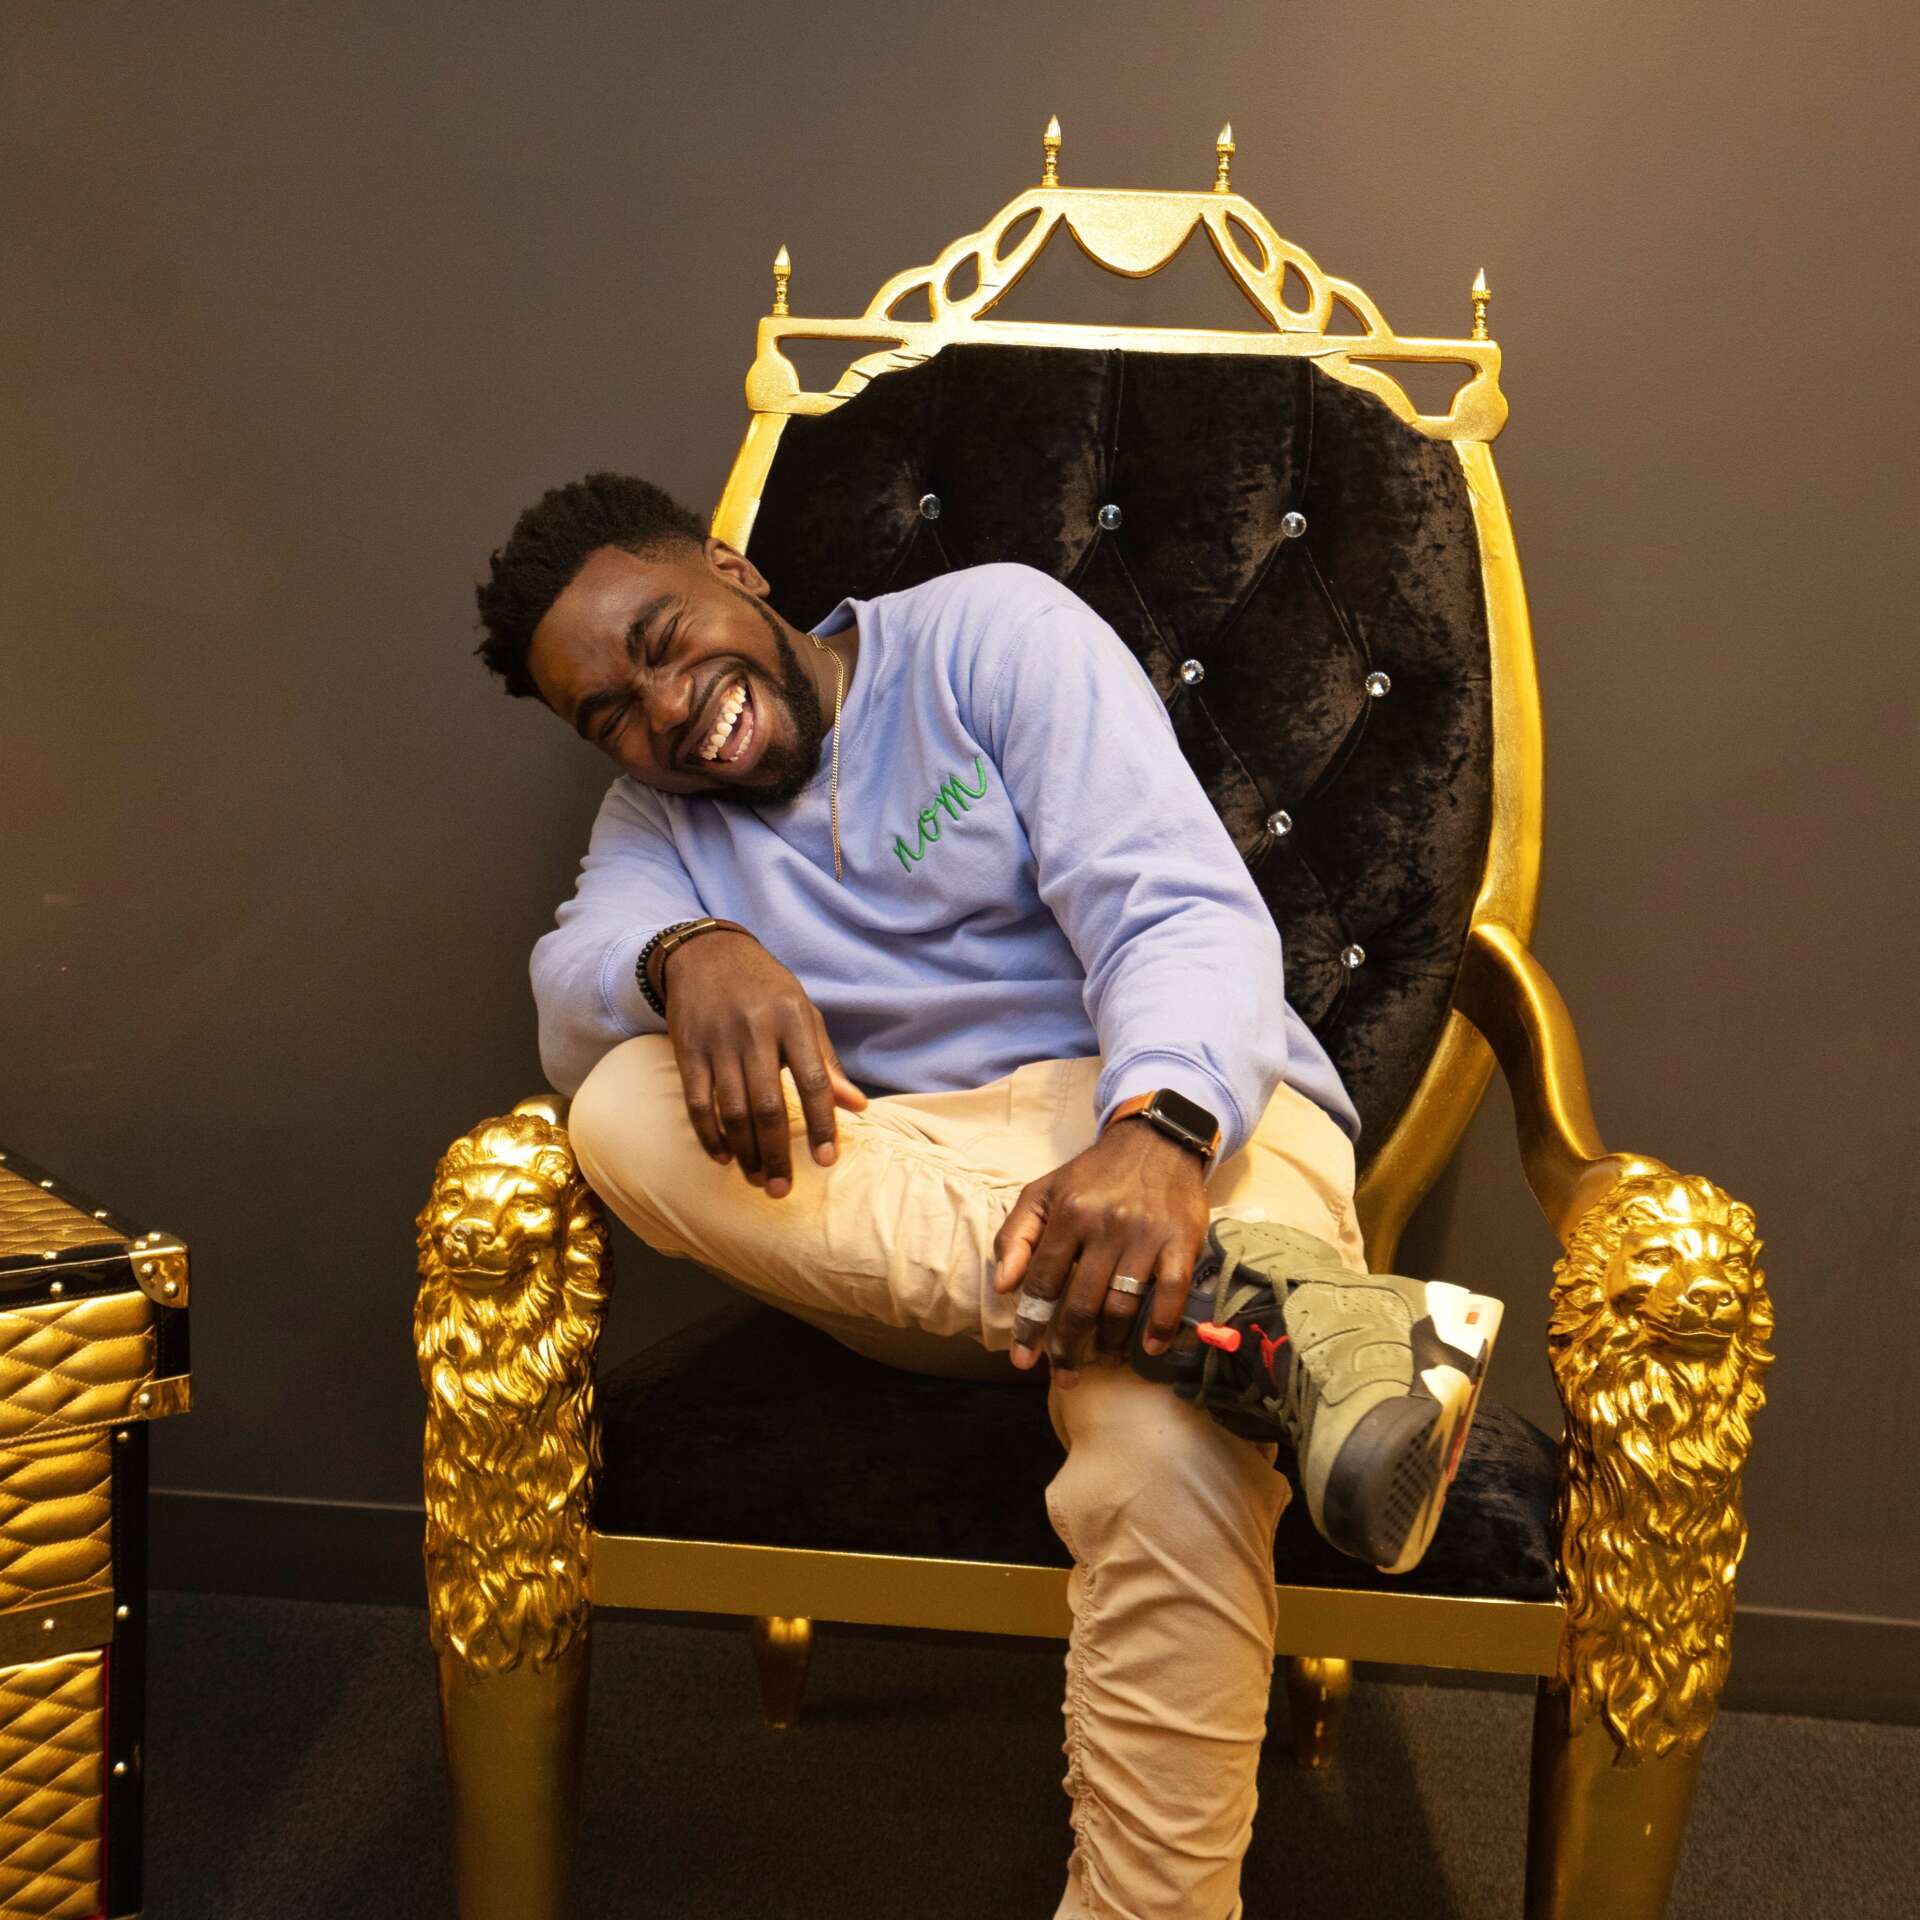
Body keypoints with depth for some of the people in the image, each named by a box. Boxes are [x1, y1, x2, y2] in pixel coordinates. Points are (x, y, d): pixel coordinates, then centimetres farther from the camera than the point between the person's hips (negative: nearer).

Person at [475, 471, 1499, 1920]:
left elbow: (1178, 909, -9)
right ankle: (1264, 1314, -34)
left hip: (1177, 1113, -4)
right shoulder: (659, 819, 18)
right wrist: (684, 958, -30)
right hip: (903, 1205, 4)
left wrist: (1156, 1131, -31)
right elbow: (571, 998, -4)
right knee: (628, 1109, -26)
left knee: (1170, 1453, -37)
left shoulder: (992, 631, 4)